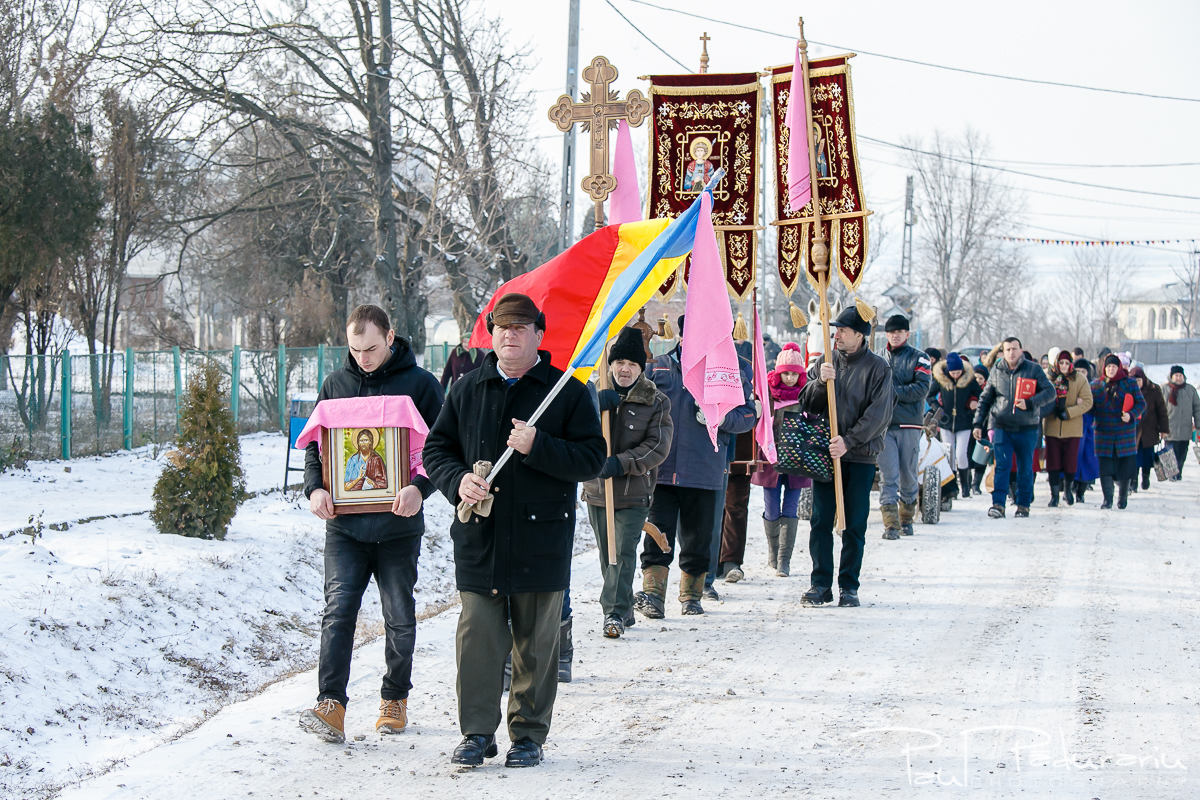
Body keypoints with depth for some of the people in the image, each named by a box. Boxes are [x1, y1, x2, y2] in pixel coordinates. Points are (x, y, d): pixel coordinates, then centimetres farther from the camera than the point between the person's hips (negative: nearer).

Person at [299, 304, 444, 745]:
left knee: (399, 618, 9)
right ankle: (331, 707, -15)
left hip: (398, 525, -2)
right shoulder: (336, 384, 9)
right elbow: (314, 443, 13)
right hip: (343, 524, 2)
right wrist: (314, 488, -5)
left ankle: (394, 700, 25)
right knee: (338, 611, -10)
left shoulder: (420, 384, -1)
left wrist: (419, 488, -21)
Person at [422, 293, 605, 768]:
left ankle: (529, 734, 15)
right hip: (479, 536, 2)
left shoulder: (567, 391, 1)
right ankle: (477, 732, 9)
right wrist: (458, 480, -7)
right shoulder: (466, 391, 10)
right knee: (476, 638, -1)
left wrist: (537, 447, -18)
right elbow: (435, 448, 14)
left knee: (536, 643, 4)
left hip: (541, 538, -2)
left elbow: (592, 458, -5)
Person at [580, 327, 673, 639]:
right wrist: (596, 405, -23)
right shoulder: (595, 394, 7)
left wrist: (621, 463, -18)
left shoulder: (656, 403, 1)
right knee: (607, 555, 10)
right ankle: (622, 611, 21)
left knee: (623, 553, -12)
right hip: (596, 489, 3)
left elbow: (658, 447, -6)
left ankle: (615, 612, -10)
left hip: (634, 494, -3)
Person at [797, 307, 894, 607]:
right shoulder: (825, 362, 9)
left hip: (861, 457, -3)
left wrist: (849, 441, -17)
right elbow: (806, 403, 6)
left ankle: (849, 587, 9)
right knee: (820, 522, 2)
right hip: (825, 452, 3)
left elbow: (879, 413, -10)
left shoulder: (877, 368, -3)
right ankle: (821, 584, 9)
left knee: (855, 526, 2)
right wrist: (821, 382, -13)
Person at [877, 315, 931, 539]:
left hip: (909, 425, -1)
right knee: (888, 476, -8)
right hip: (884, 425, 1)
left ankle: (906, 519, 23)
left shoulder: (919, 358, 5)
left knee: (908, 476, 6)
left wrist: (894, 392, -15)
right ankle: (891, 524, -11)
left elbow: (922, 388, -8)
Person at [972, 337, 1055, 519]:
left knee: (1025, 468, 7)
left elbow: (1050, 392, -5)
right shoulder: (997, 371, 8)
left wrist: (1030, 403, -19)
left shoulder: (1033, 369, 1)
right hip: (1001, 427, 1)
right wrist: (978, 423, 9)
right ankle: (998, 504, -13)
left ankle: (1023, 504, 17)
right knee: (1001, 466, -9)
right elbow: (985, 399, 15)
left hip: (1027, 428, -1)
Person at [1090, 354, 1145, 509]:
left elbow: (1141, 403, 1)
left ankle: (1123, 497, 18)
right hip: (1103, 433, 1)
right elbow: (1090, 406, 13)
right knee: (1105, 467, -3)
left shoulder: (1130, 383, 2)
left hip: (1125, 432, -1)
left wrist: (1131, 415, -16)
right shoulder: (1096, 385, 9)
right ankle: (1107, 499, 4)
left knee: (1125, 466, 2)